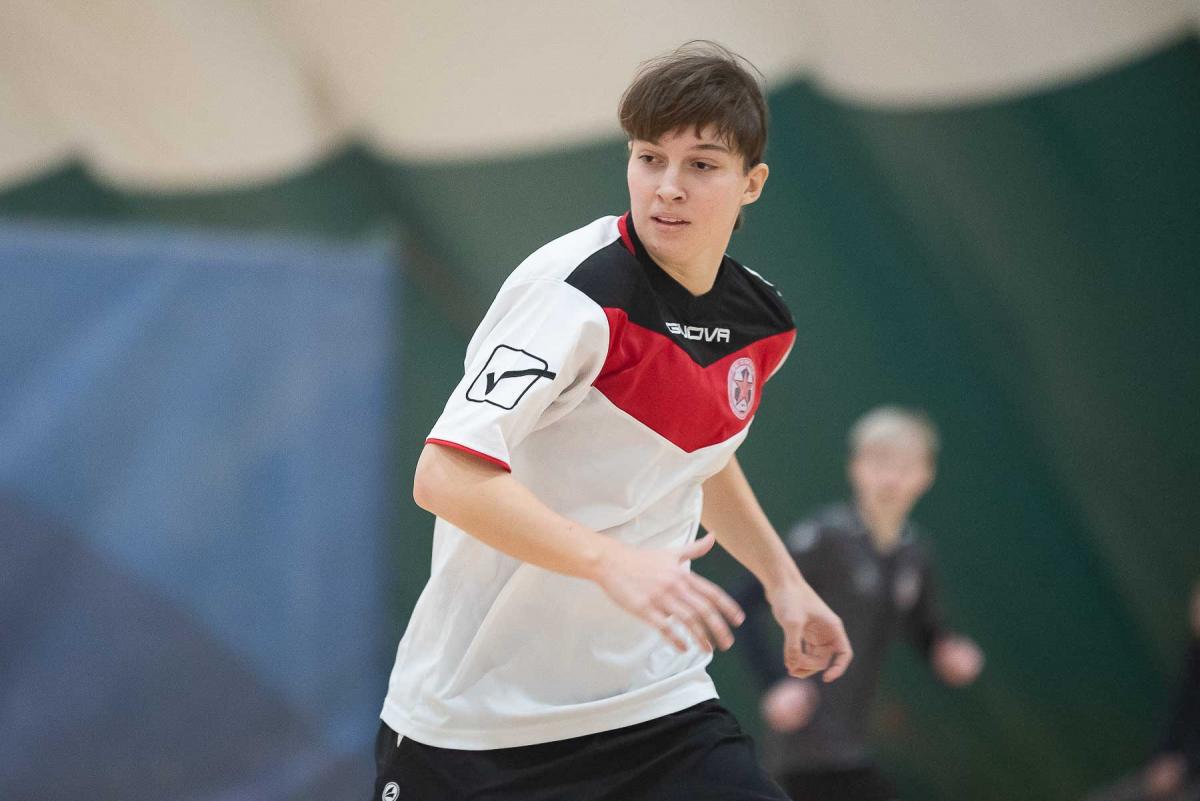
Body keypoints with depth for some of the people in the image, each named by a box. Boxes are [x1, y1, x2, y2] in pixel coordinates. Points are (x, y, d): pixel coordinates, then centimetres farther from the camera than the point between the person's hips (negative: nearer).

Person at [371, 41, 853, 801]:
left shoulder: (761, 320, 4)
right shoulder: (578, 292, -19)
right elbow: (446, 476, -29)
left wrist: (783, 579, 22)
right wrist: (611, 561, -37)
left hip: (655, 698, 6)